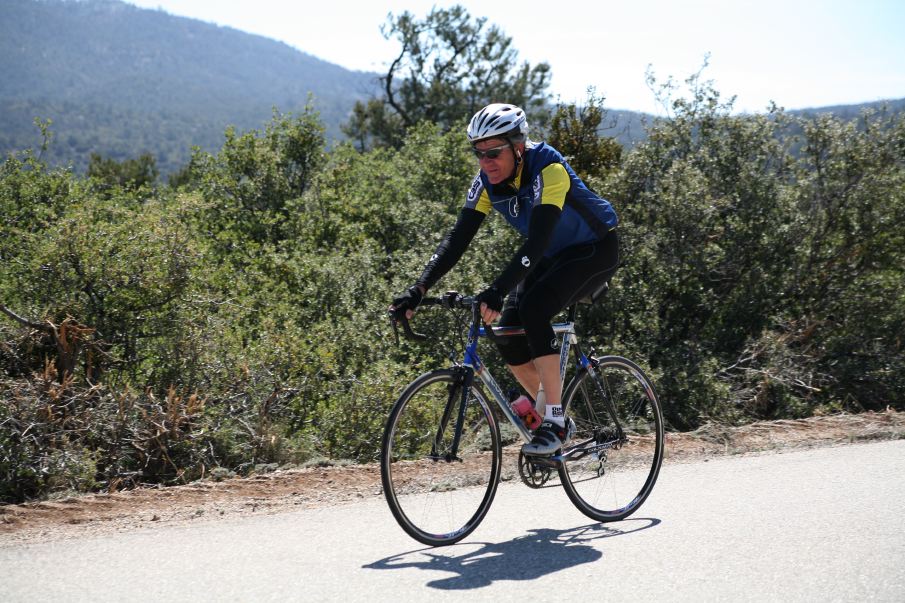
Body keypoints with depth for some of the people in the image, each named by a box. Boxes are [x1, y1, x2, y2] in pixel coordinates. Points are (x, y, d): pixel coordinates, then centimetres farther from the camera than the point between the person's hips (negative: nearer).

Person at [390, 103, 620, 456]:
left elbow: (538, 239, -41)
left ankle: (554, 421, -22)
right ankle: (559, 421, 9)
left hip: (595, 251, -7)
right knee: (507, 335, -9)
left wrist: (498, 291, -53)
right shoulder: (487, 182, -11)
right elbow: (457, 238, -15)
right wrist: (418, 290, -27)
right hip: (553, 256, 7)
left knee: (533, 310, -30)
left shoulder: (548, 169, -31)